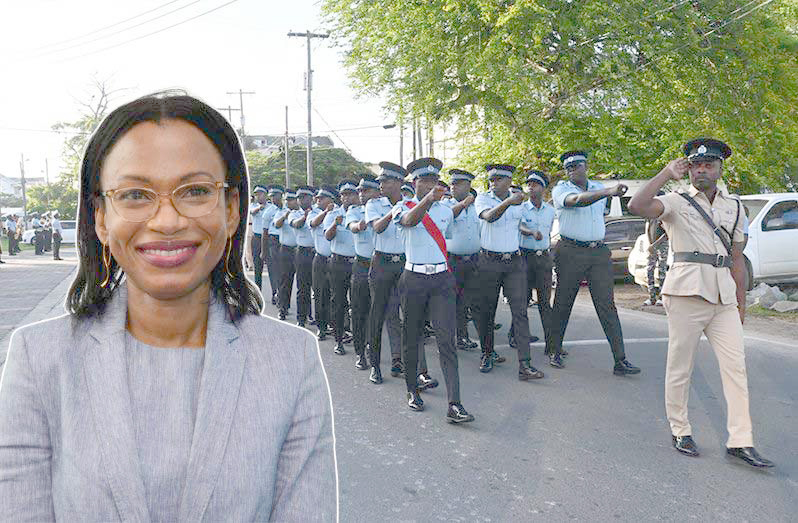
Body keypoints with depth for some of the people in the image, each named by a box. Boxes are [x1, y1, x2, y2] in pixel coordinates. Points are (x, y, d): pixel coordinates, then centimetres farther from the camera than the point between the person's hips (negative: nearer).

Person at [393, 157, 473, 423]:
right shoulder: (403, 206, 2)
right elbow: (409, 220, -23)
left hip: (442, 278, 2)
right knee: (411, 338, 9)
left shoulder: (446, 211, 14)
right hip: (414, 278, -1)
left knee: (446, 339, -9)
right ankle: (412, 390, 28)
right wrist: (429, 199, -40)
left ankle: (454, 405, -12)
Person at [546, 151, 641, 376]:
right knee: (562, 304, 3)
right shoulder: (560, 189, -4)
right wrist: (609, 192, -40)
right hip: (571, 252, -4)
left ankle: (620, 361, -3)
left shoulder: (599, 187, 14)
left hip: (599, 252, 4)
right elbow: (577, 200, -26)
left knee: (607, 305, -2)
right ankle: (554, 351, 20)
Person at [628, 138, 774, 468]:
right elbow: (637, 206, -19)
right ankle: (680, 431, 17)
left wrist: (741, 304, 16)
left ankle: (740, 441, 6)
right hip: (687, 292, -5)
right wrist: (668, 173, -16)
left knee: (735, 365, 1)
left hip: (724, 296, 5)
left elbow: (737, 258, 19)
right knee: (680, 365, 2)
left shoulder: (733, 207, 18)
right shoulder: (676, 202, 2)